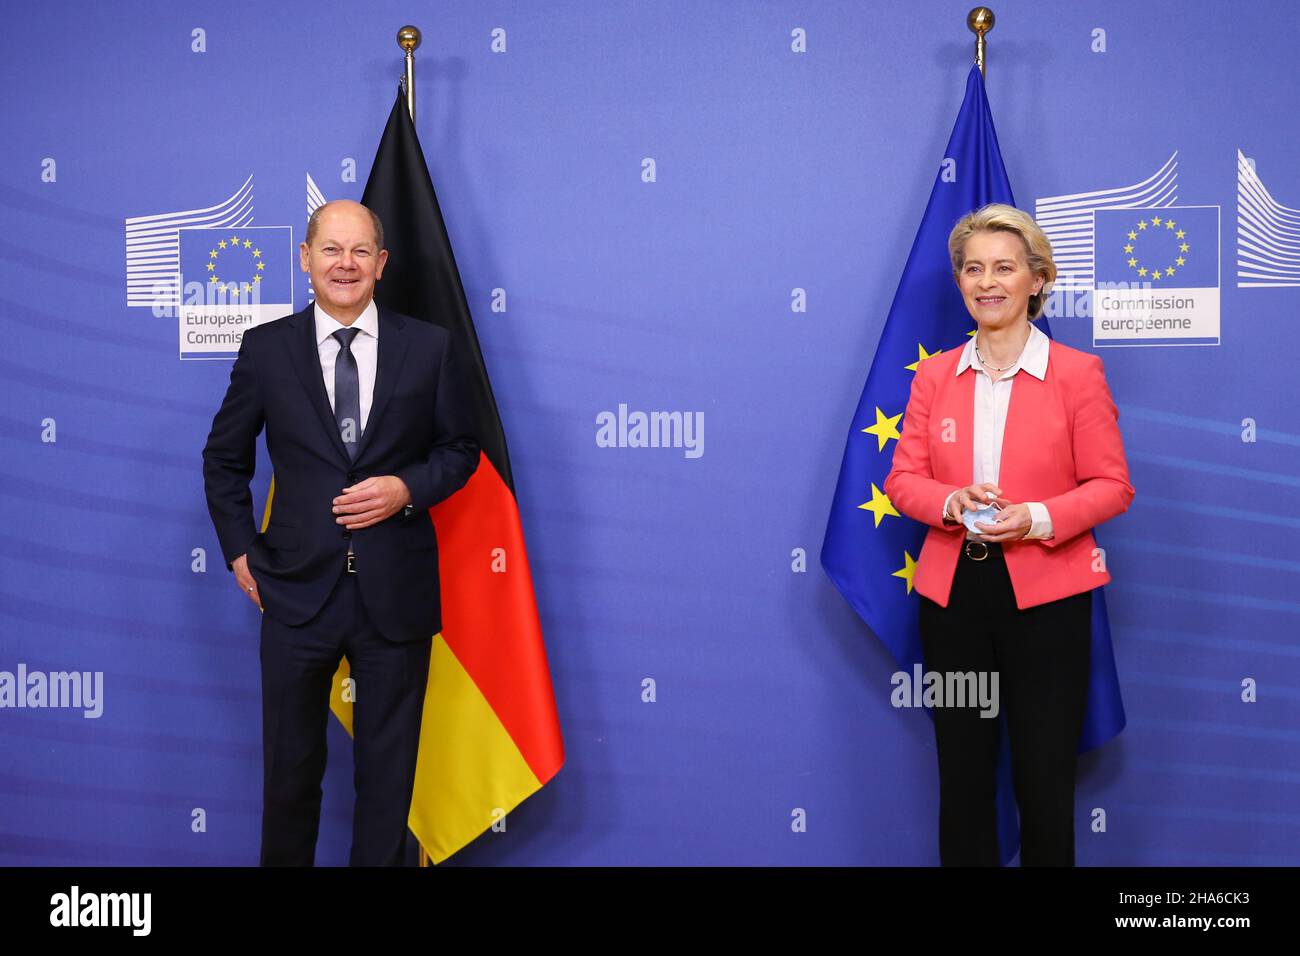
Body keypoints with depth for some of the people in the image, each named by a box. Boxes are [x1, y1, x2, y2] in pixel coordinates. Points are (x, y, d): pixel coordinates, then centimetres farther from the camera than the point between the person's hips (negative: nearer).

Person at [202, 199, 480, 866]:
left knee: (388, 773, 12)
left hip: (395, 592, 0)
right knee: (290, 768, 13)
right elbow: (224, 459, 10)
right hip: (298, 589, 0)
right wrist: (240, 552, 2)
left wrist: (407, 488, -11)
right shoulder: (265, 348, 2)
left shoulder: (429, 347, 1)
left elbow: (460, 450, 7)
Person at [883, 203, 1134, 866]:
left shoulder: (1077, 373, -3)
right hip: (953, 592, 3)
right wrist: (951, 503, -15)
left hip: (1046, 595, -3)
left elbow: (1111, 485, -4)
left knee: (1044, 778, 5)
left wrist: (1038, 518, -20)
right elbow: (904, 477, 6)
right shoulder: (935, 375, 6)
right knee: (961, 774, 12)